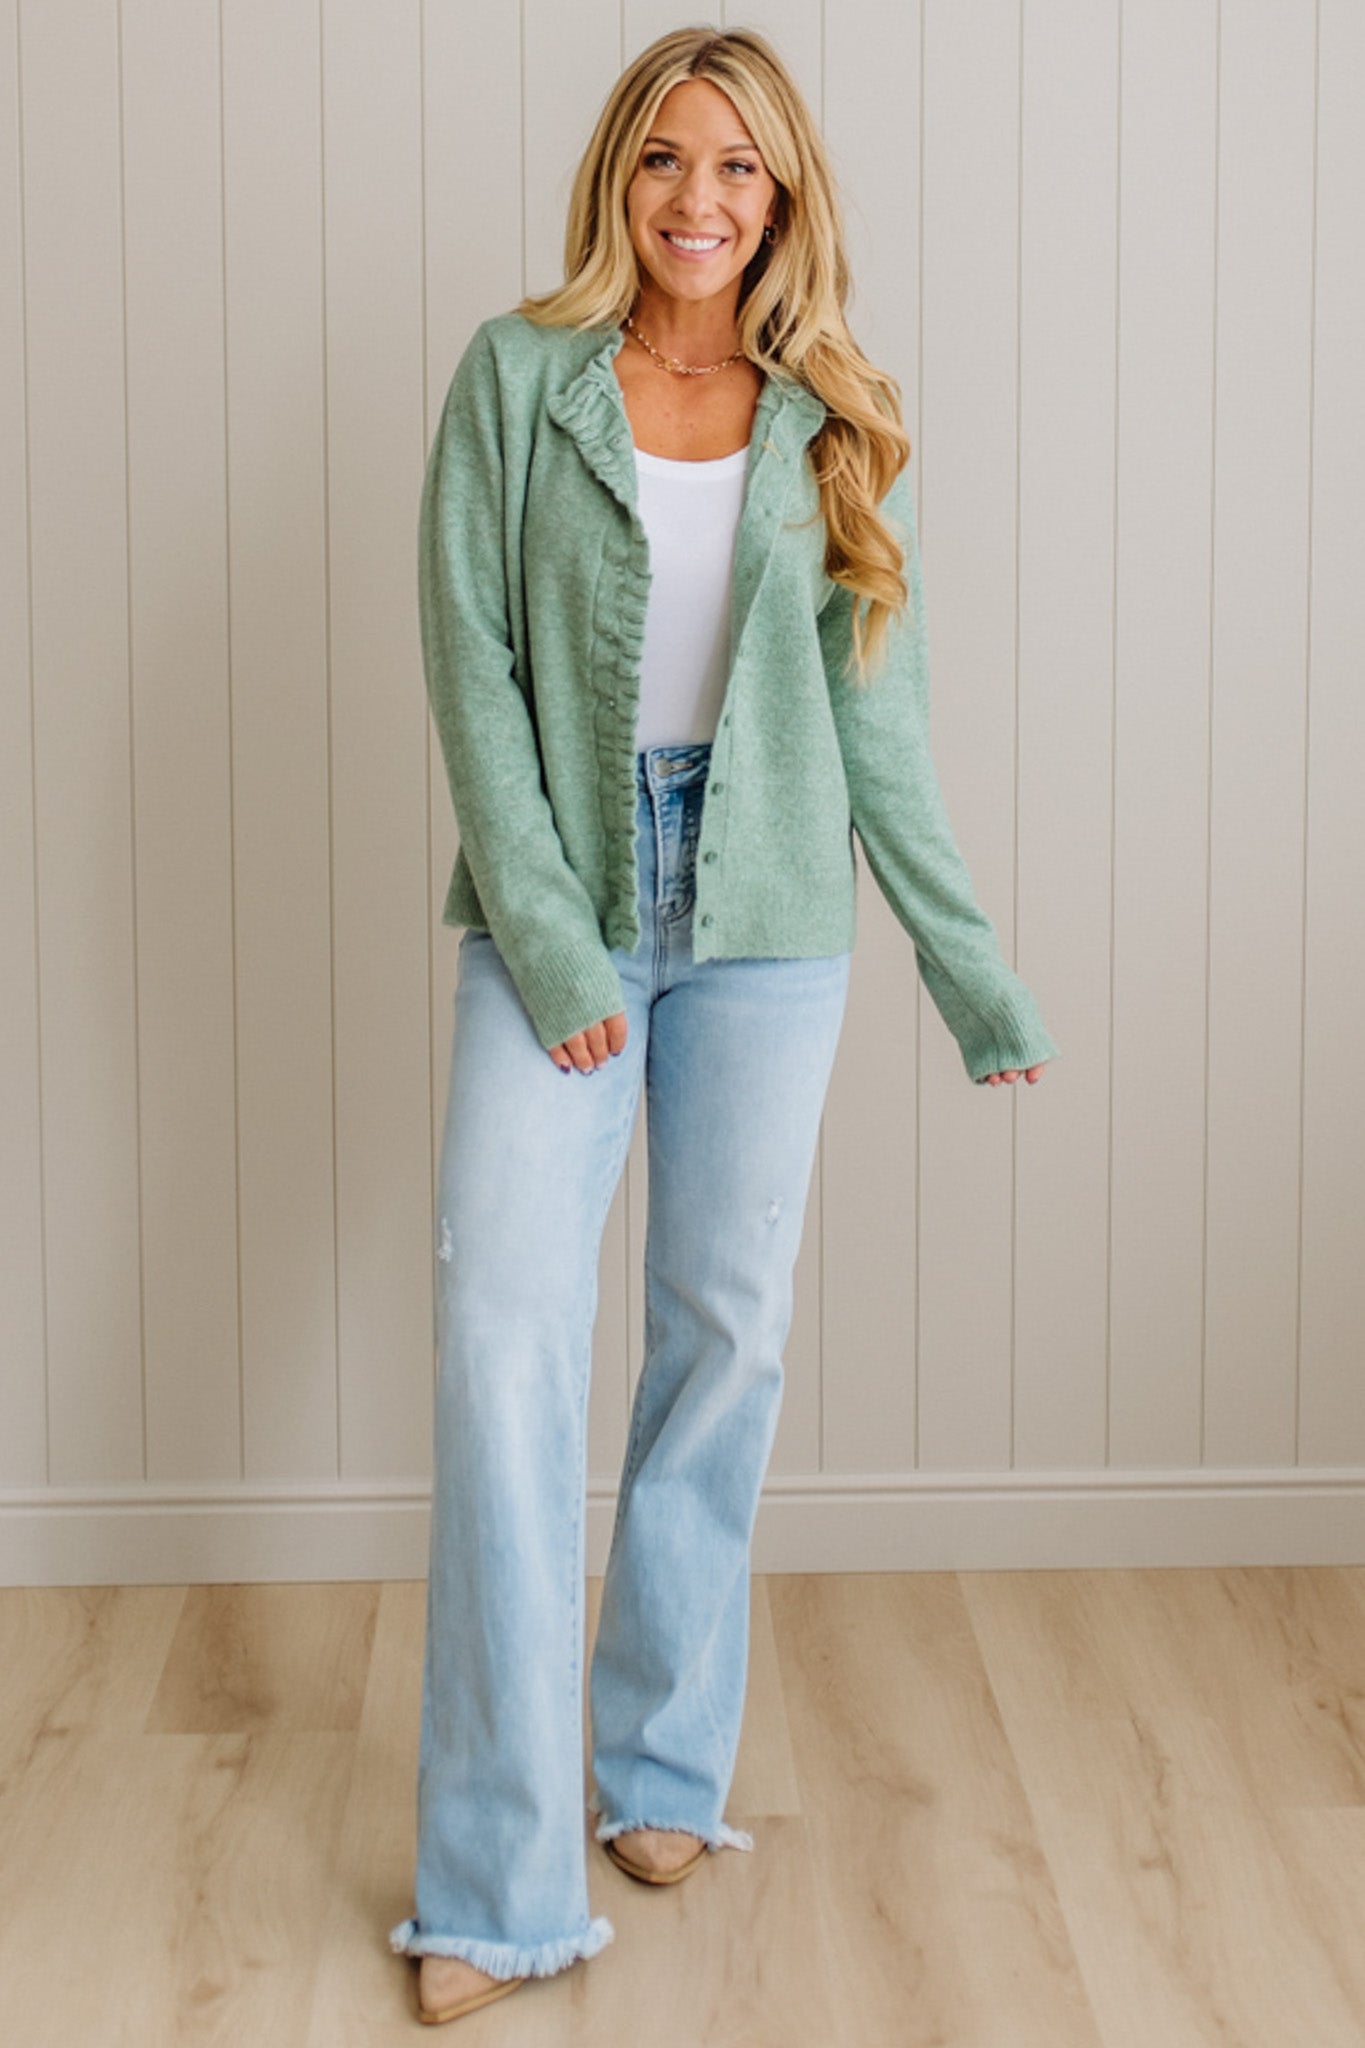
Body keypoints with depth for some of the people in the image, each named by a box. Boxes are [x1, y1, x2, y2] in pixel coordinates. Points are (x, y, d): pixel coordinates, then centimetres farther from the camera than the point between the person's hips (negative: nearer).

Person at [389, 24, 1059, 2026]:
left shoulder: (825, 421, 7)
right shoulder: (517, 378, 1)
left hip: (764, 915, 2)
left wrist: (972, 962, 7)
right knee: (505, 1321, -11)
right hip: (558, 902, -2)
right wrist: (549, 935, -12)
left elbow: (877, 714, 9)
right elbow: (471, 665, -4)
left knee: (728, 1329, 5)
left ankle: (665, 1763, 23)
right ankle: (498, 1879, -5)